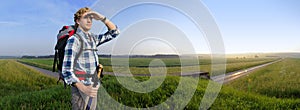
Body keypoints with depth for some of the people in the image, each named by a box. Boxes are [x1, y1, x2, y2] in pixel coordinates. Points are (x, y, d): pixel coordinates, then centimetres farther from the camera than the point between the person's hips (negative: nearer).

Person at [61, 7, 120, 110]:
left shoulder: (93, 38, 10)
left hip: (92, 88, 7)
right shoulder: (74, 40, -13)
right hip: (80, 89, -7)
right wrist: (83, 88, -34)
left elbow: (114, 32, 11)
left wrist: (102, 18, -5)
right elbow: (67, 70, -20)